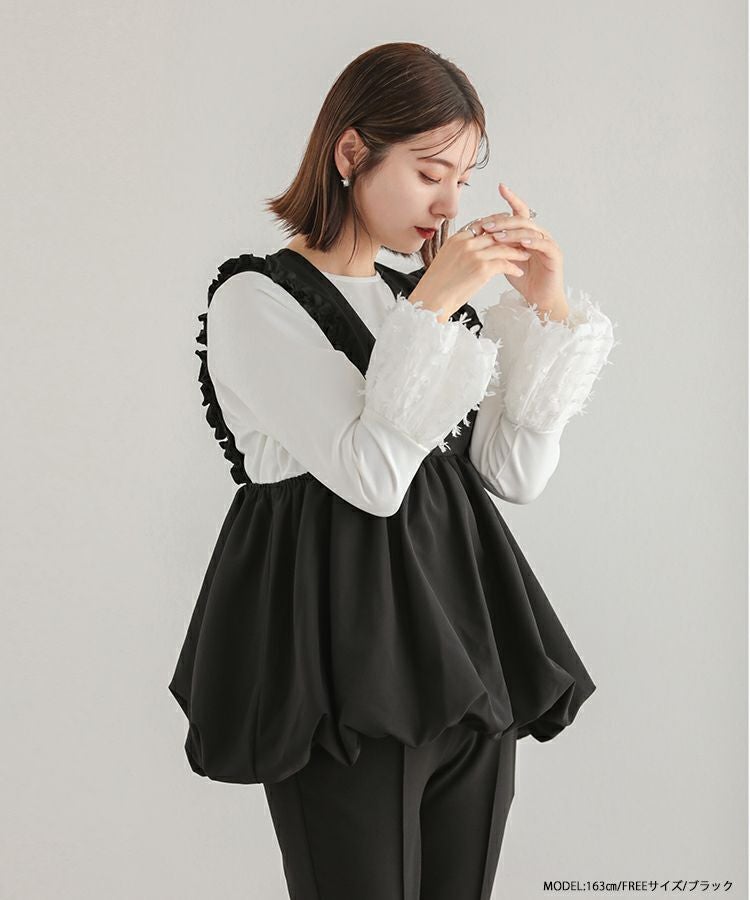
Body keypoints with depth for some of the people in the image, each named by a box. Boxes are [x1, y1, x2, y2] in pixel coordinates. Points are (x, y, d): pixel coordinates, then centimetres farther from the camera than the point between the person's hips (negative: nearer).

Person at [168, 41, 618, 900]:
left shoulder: (424, 296, 13)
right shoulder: (255, 301, -6)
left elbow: (516, 473, 7)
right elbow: (371, 476, -17)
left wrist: (549, 311, 1)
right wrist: (431, 309, -16)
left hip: (466, 639, 6)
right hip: (344, 652, -6)